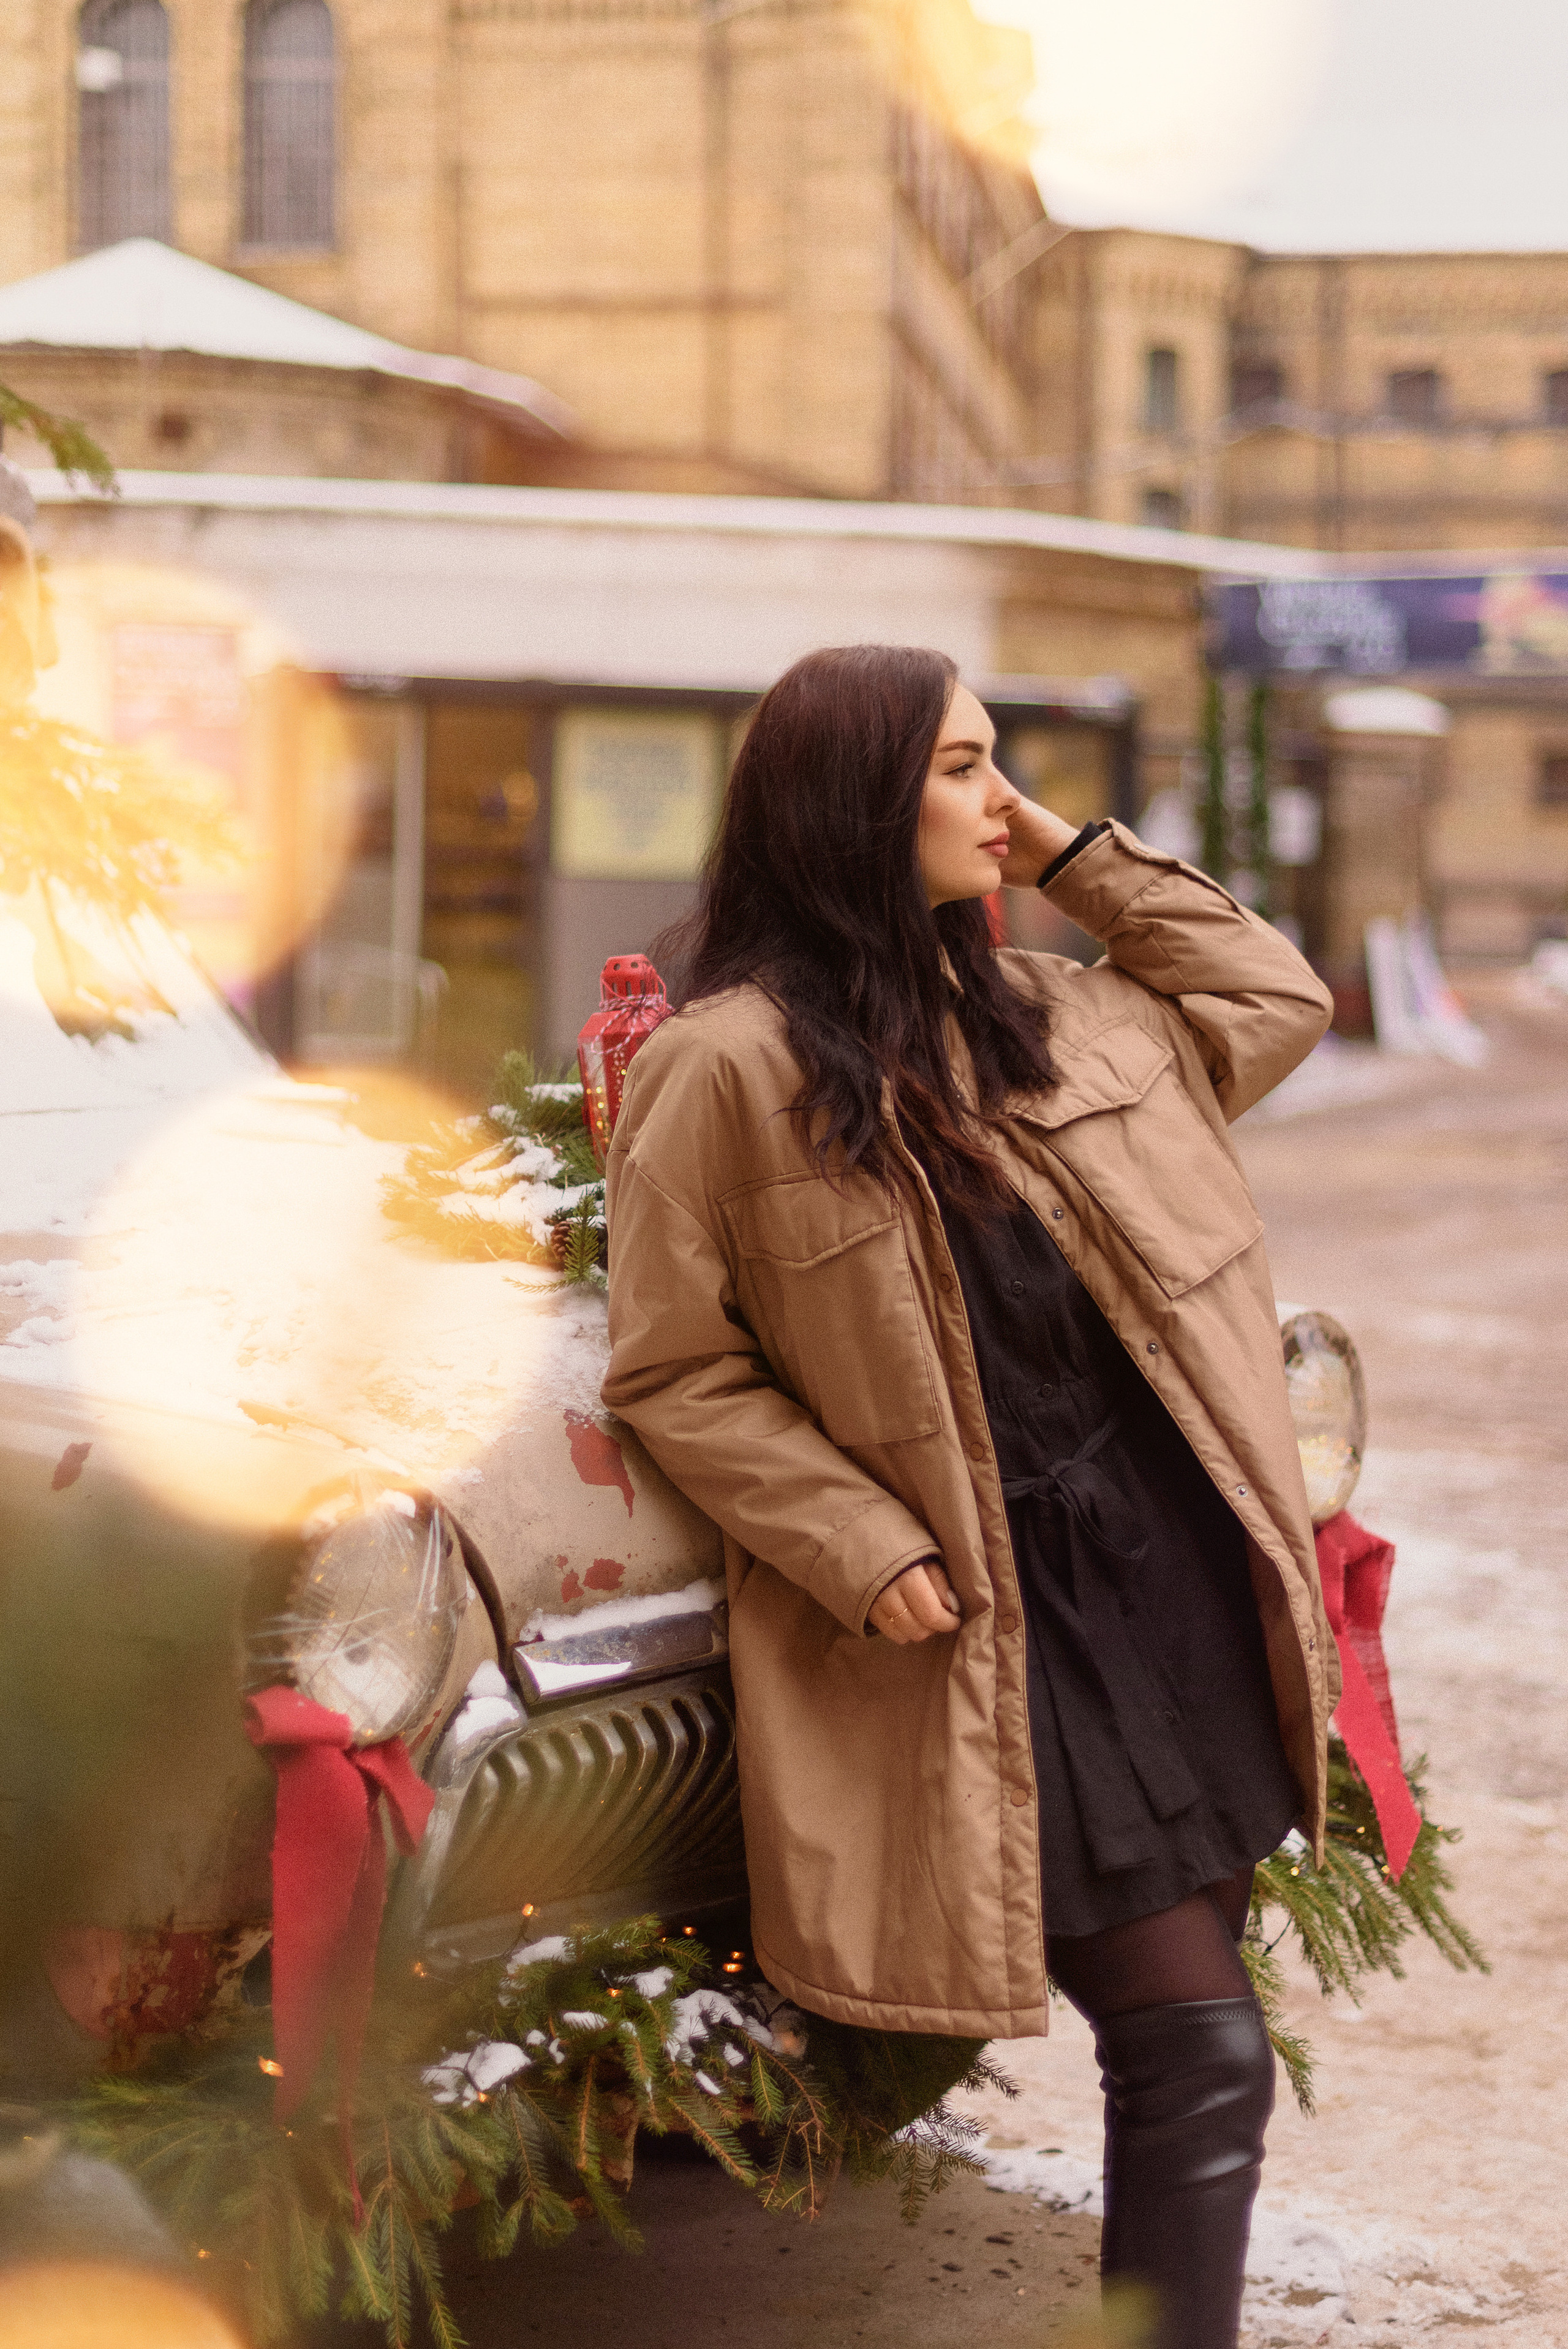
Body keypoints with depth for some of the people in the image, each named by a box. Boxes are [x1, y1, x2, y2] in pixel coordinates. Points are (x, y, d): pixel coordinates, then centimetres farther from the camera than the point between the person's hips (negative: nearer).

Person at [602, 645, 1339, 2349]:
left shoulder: (1027, 1012, 12)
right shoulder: (726, 1068, -11)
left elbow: (1270, 1006, 20)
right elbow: (672, 1373, -8)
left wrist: (1075, 854, 12)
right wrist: (864, 1552, -15)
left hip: (1165, 1564, 7)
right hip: (989, 1613, -7)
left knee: (1190, 2051, 13)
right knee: (1201, 2056, -8)